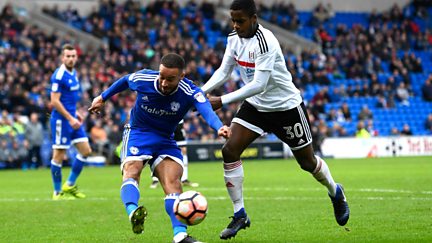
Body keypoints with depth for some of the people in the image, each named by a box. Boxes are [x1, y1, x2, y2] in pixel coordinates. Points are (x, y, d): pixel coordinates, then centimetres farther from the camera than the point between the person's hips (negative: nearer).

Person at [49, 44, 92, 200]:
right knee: (59, 155, -2)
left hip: (72, 118, 9)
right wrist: (70, 118, -20)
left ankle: (70, 185, 17)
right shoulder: (59, 75, -16)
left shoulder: (73, 73, 12)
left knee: (86, 150, 7)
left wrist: (75, 114, 16)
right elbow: (55, 101, -19)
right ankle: (57, 192, 7)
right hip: (61, 119, -9)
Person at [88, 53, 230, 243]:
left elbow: (207, 111, -43)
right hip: (137, 134, -1)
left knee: (173, 180, -20)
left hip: (165, 140, 1)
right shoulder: (142, 79, -16)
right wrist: (103, 98, 22)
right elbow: (124, 81, 9)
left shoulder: (190, 92, -22)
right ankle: (132, 212, -57)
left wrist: (219, 127, -65)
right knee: (131, 170, -30)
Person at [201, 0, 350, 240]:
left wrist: (222, 101, -34)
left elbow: (258, 85, -33)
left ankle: (335, 192, 41)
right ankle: (239, 215, -4)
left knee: (307, 161, 9)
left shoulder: (265, 41, -29)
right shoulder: (234, 38, -6)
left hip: (285, 105, -6)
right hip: (255, 105, 6)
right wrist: (200, 92, -15)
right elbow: (223, 71, 3)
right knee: (229, 151, -14)